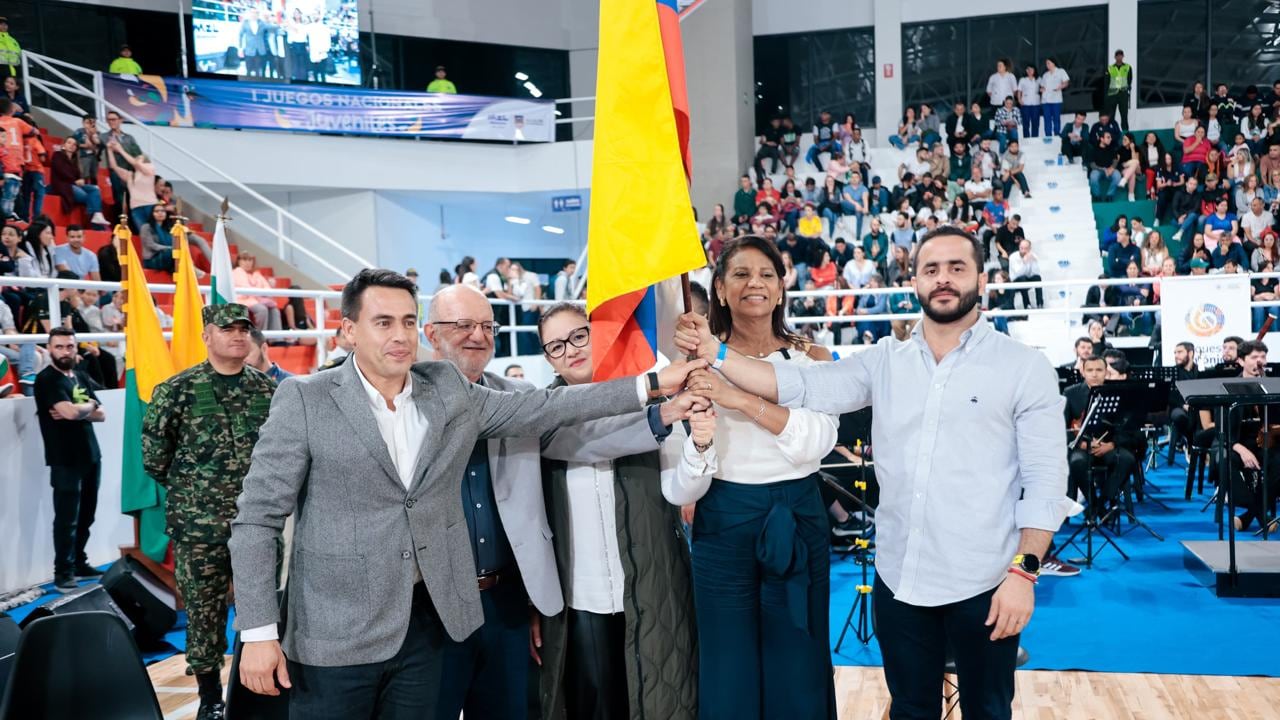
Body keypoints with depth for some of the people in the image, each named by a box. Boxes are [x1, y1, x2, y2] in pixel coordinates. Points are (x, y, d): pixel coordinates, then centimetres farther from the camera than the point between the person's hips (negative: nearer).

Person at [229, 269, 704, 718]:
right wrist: (259, 632, -11)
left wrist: (652, 384, 0)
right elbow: (258, 518, -6)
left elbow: (540, 409, 3)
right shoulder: (304, 399, -7)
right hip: (335, 637, -3)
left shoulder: (448, 389, 4)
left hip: (428, 623, 4)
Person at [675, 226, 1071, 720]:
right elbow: (802, 387, -5)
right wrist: (714, 352, -15)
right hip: (898, 580, 3)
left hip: (983, 585, -2)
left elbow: (1046, 479, -7)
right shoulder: (884, 361, 4)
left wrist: (1024, 571, -14)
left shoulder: (1025, 367, -4)